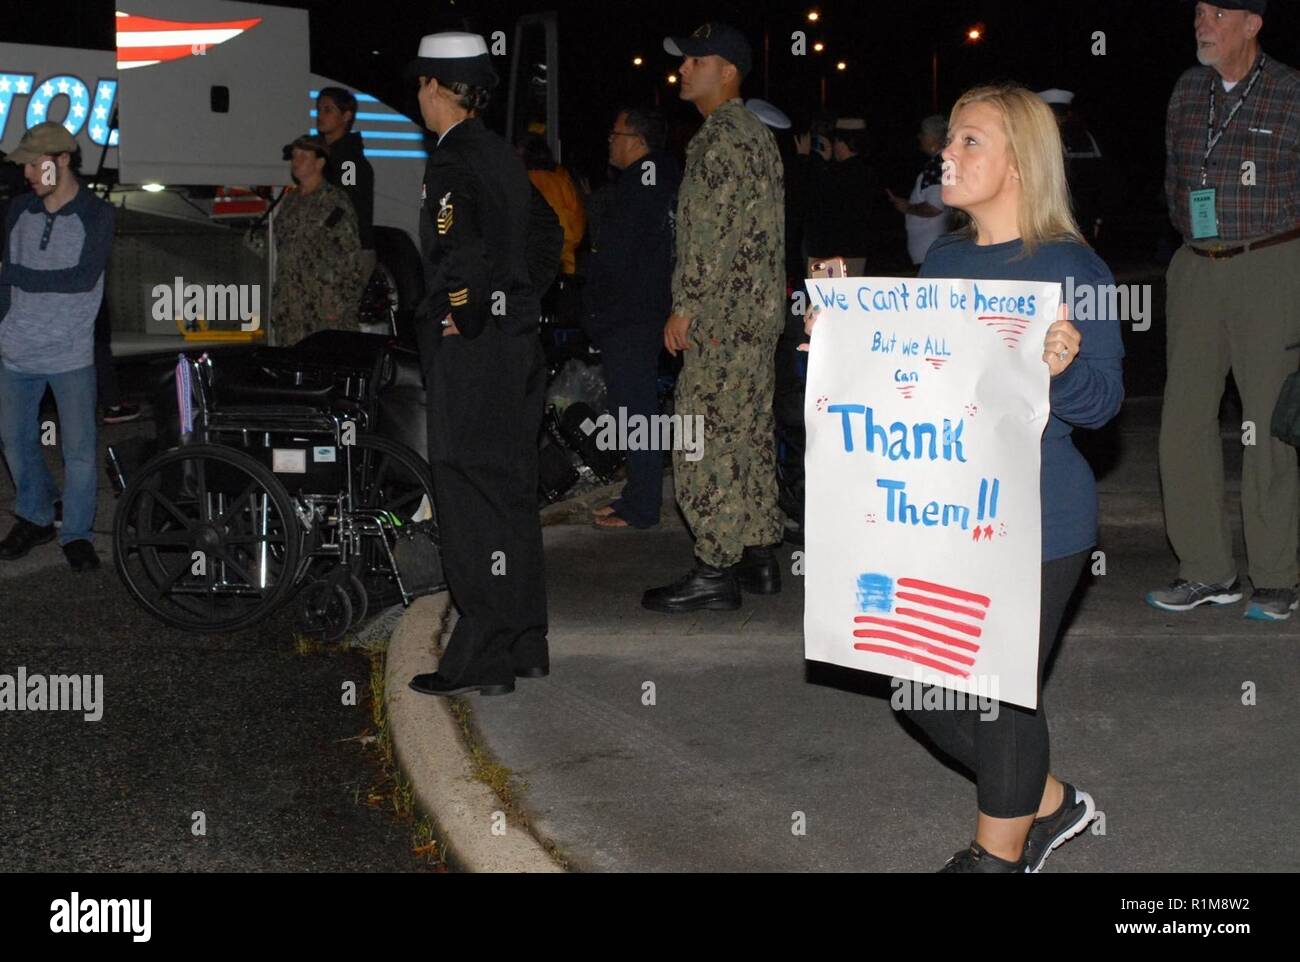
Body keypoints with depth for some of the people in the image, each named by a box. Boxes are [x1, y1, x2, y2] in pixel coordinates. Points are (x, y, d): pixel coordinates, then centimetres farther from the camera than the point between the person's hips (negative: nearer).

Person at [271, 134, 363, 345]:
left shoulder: (335, 201, -4)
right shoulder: (290, 202, 17)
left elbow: (350, 256, -8)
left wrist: (341, 305, -15)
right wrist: (277, 302, 16)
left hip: (325, 307, -7)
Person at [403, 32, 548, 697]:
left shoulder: (451, 162, -14)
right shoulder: (503, 156, 13)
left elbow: (461, 260, -22)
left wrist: (463, 321, -10)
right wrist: (495, 313, 13)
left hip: (469, 349, -9)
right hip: (518, 341, 9)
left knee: (471, 498, -4)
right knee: (512, 491, 14)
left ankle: (480, 661, 0)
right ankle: (524, 644, 22)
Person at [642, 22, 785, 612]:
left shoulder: (722, 137, -14)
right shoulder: (756, 133, 18)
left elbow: (712, 233, -21)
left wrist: (685, 308, -16)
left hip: (721, 314, -11)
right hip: (760, 311, 11)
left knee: (705, 437, -8)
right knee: (750, 431, 13)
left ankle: (716, 571, -5)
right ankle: (758, 557, 19)